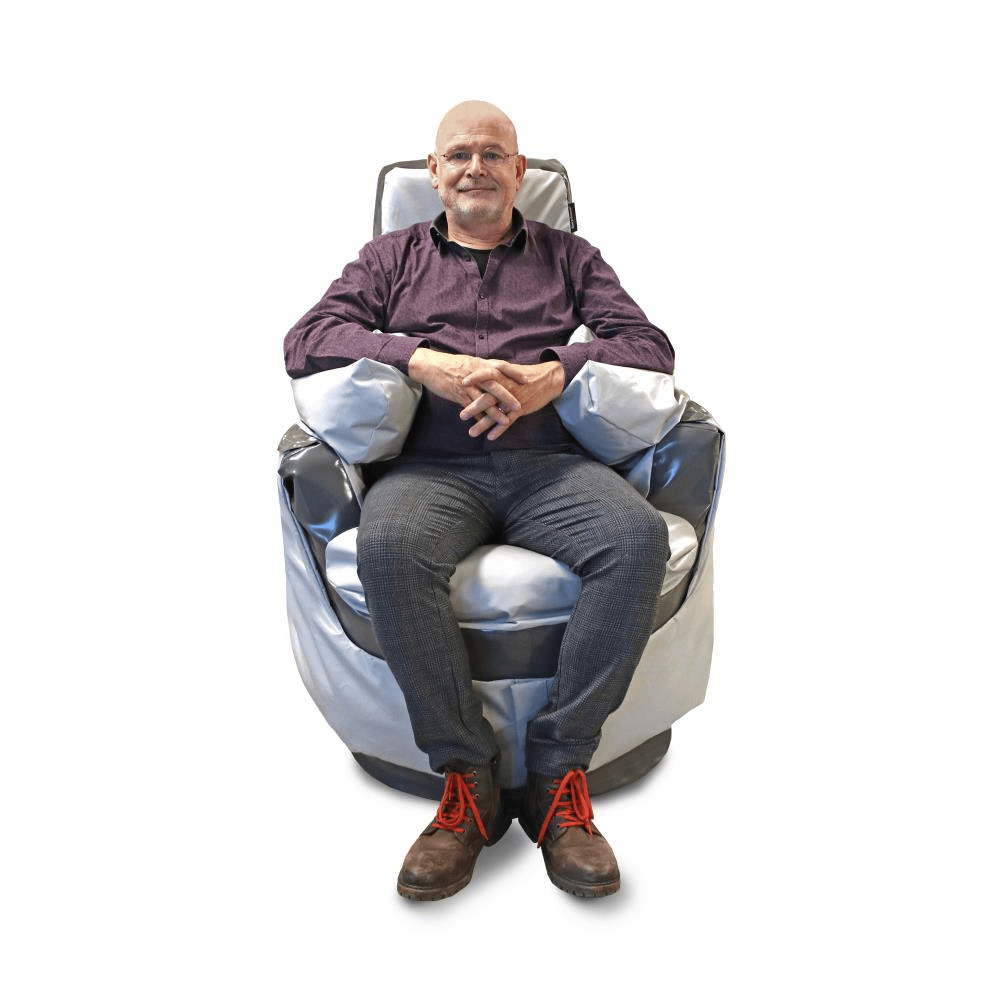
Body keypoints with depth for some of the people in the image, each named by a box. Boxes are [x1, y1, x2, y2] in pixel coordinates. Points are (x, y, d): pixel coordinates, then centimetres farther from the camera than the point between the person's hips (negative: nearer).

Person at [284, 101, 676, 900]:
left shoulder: (568, 256, 24)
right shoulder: (393, 257, 23)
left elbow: (651, 345, 11)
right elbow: (306, 341, 7)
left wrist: (553, 374, -10)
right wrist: (426, 362, -10)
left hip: (550, 464, 1)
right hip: (432, 467, 0)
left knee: (640, 538, -31)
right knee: (388, 547, -35)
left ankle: (558, 774, -19)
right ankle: (467, 778, -18)